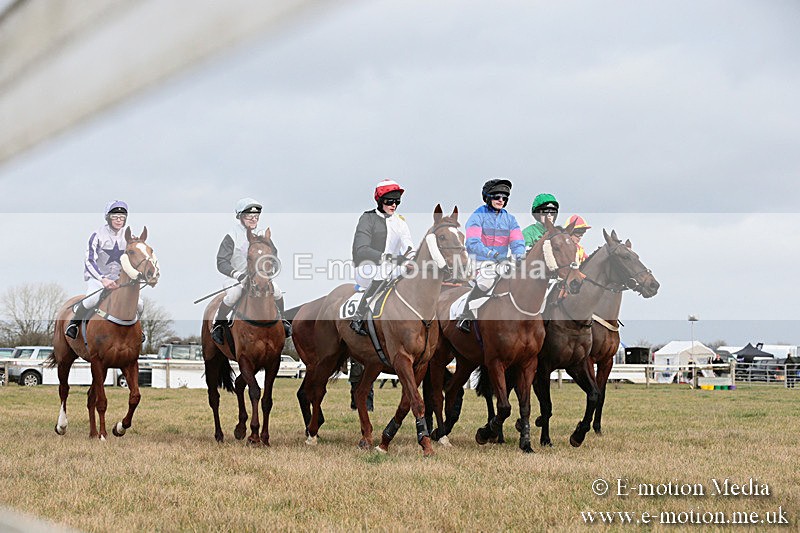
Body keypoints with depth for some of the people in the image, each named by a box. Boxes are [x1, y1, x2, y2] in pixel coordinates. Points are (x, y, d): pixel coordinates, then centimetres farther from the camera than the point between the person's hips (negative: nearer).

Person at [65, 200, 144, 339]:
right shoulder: (98, 235, -14)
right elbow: (90, 261, -21)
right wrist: (103, 279, -35)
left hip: (118, 278, 4)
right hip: (97, 277, -4)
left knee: (138, 305, -12)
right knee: (92, 300, -36)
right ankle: (74, 323, -7)